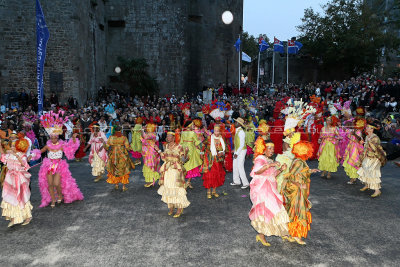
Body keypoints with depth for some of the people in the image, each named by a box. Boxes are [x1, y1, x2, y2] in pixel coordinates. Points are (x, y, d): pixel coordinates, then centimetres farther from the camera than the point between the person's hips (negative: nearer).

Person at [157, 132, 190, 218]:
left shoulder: (179, 147, -9)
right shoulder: (166, 146, 7)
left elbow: (183, 159, -8)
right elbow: (164, 158, 12)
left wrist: (186, 153, -25)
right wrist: (159, 150, 9)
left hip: (176, 170, -5)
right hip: (167, 170, 5)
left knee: (177, 189, -4)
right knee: (168, 189, 9)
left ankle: (180, 209, 9)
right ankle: (171, 207, 24)